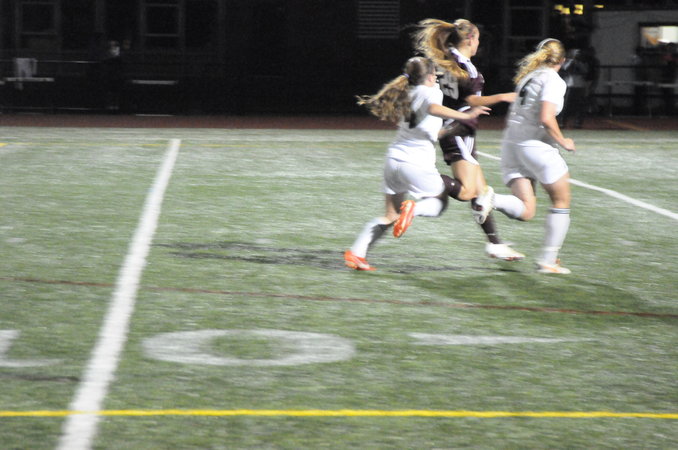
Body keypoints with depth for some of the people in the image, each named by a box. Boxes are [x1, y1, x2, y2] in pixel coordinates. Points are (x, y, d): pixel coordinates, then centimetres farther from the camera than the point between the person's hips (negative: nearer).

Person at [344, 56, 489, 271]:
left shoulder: (407, 93, 16)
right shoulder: (431, 91, -5)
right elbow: (433, 108, -27)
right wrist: (465, 116, -31)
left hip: (394, 157, 7)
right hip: (417, 163, -6)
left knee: (391, 215, 13)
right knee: (439, 203, 15)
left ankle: (356, 252, 1)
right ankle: (413, 207, -17)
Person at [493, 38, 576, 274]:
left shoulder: (527, 76, 17)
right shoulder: (553, 80, -7)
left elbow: (509, 118, 20)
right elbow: (546, 119, -18)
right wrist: (563, 141, -5)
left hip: (511, 144, 7)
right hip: (535, 146, -7)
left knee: (525, 211, 2)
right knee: (561, 201, 11)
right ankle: (548, 261, 9)